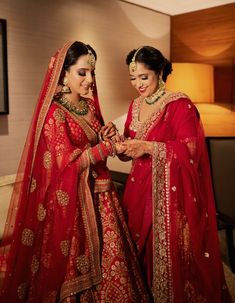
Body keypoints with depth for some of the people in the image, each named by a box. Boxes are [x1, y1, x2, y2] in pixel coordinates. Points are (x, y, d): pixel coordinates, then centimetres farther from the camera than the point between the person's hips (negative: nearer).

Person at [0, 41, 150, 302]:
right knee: (72, 263, 6)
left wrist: (108, 134, -2)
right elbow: (67, 161, -18)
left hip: (97, 192, 6)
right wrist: (109, 146, -18)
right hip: (69, 198, -6)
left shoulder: (90, 106, 8)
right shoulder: (54, 113, -12)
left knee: (106, 253, 10)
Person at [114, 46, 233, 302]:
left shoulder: (179, 104, -10)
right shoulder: (135, 105, 11)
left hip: (170, 193, -6)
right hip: (140, 189, 6)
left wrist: (148, 147, -24)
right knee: (142, 250, 14)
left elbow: (190, 149, -17)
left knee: (170, 254, 2)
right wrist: (123, 147, -6)